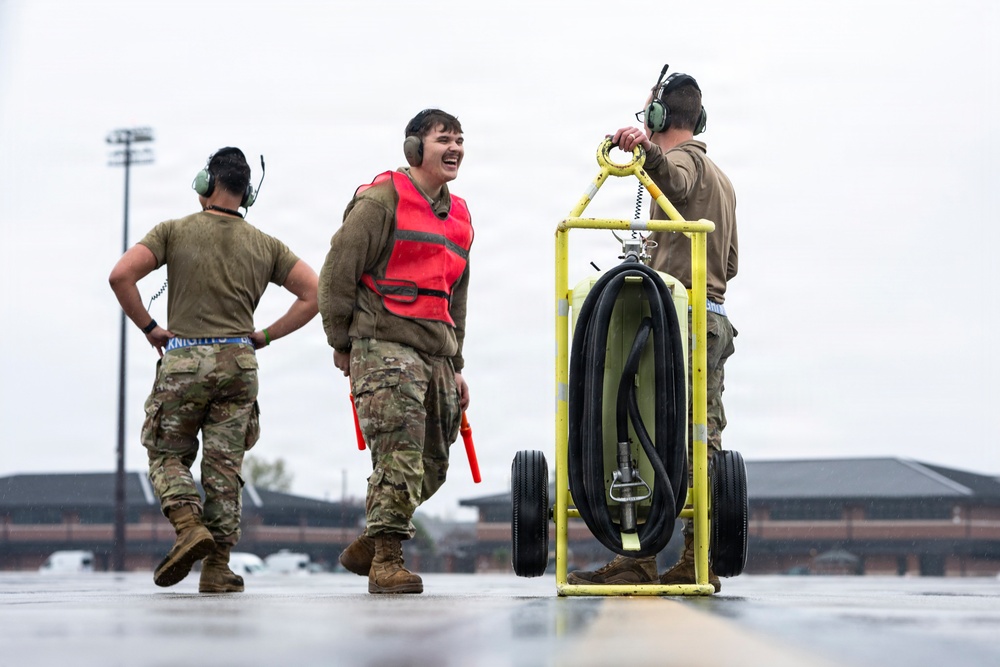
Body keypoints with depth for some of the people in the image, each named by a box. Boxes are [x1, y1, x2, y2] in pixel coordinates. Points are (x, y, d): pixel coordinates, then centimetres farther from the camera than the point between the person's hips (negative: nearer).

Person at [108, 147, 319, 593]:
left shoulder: (174, 232, 2)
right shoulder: (265, 245, 10)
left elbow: (121, 275, -10)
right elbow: (313, 294, 5)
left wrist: (148, 327, 0)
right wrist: (265, 336, 9)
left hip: (183, 360, -2)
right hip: (239, 363, 2)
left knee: (168, 455, 12)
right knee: (224, 465, 5)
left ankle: (190, 528, -14)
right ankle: (217, 568, 3)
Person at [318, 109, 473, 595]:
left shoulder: (458, 217, 20)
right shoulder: (381, 200, -4)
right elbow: (337, 271, -6)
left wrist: (455, 365, 23)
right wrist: (342, 342, -4)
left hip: (435, 355, 8)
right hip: (384, 348, -8)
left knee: (432, 467, 9)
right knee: (400, 459, -15)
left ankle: (367, 546, 24)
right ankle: (386, 561, -7)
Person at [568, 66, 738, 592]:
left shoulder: (684, 159, 0)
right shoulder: (721, 178, 28)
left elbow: (675, 179, -28)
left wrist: (648, 150, -48)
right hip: (714, 317, 9)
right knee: (702, 437, 3)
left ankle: (638, 559, -13)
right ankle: (697, 562, 1)